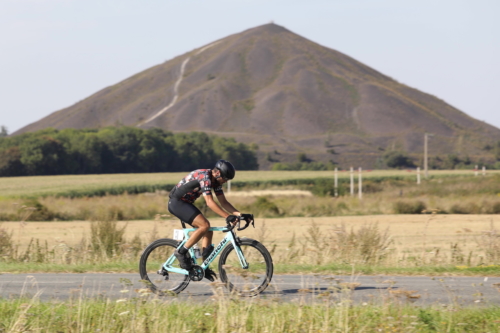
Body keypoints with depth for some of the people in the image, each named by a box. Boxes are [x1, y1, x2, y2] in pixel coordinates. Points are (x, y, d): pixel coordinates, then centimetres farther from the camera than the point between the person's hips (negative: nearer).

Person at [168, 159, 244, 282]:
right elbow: (210, 202, -31)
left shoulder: (215, 180, 5)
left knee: (208, 231, 2)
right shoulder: (204, 177, -24)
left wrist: (238, 214, -9)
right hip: (176, 203, -10)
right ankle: (181, 252, -14)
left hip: (186, 203, 10)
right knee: (204, 225, -23)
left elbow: (223, 202, 5)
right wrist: (227, 217, -35)